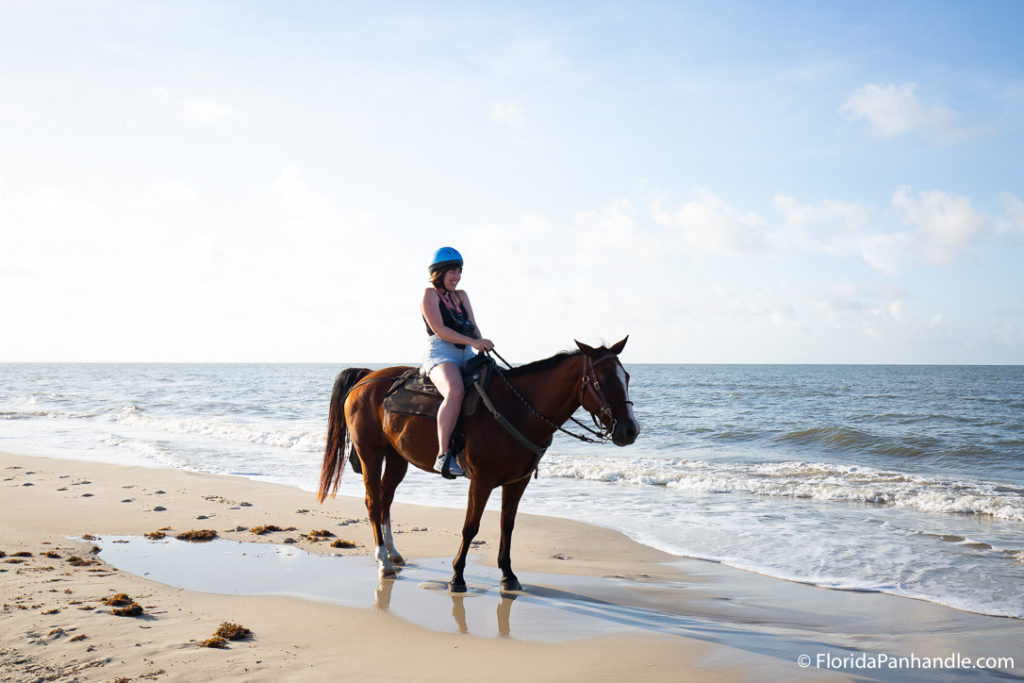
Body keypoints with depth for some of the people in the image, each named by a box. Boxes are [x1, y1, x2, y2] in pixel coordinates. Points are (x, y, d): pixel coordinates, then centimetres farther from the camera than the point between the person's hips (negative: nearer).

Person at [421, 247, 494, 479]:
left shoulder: (461, 295, 22)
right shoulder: (430, 294, 2)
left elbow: (473, 326, 13)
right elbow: (439, 329, -10)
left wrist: (482, 343, -9)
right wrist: (472, 342, -18)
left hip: (466, 355, 8)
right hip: (439, 353, -8)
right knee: (455, 391, -36)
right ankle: (443, 455, -37)